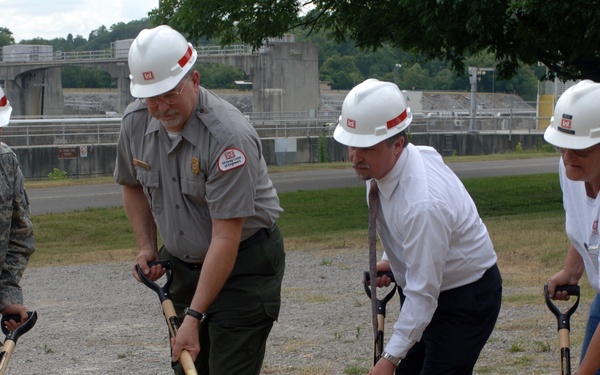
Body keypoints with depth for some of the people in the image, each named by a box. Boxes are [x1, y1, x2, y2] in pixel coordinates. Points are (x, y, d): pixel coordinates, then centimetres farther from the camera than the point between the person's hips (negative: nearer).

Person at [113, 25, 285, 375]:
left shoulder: (230, 136, -28)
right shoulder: (136, 121, -7)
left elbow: (225, 239, -28)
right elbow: (132, 184, 17)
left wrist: (194, 316, -28)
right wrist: (147, 247, 5)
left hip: (244, 263, -7)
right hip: (184, 263, 7)